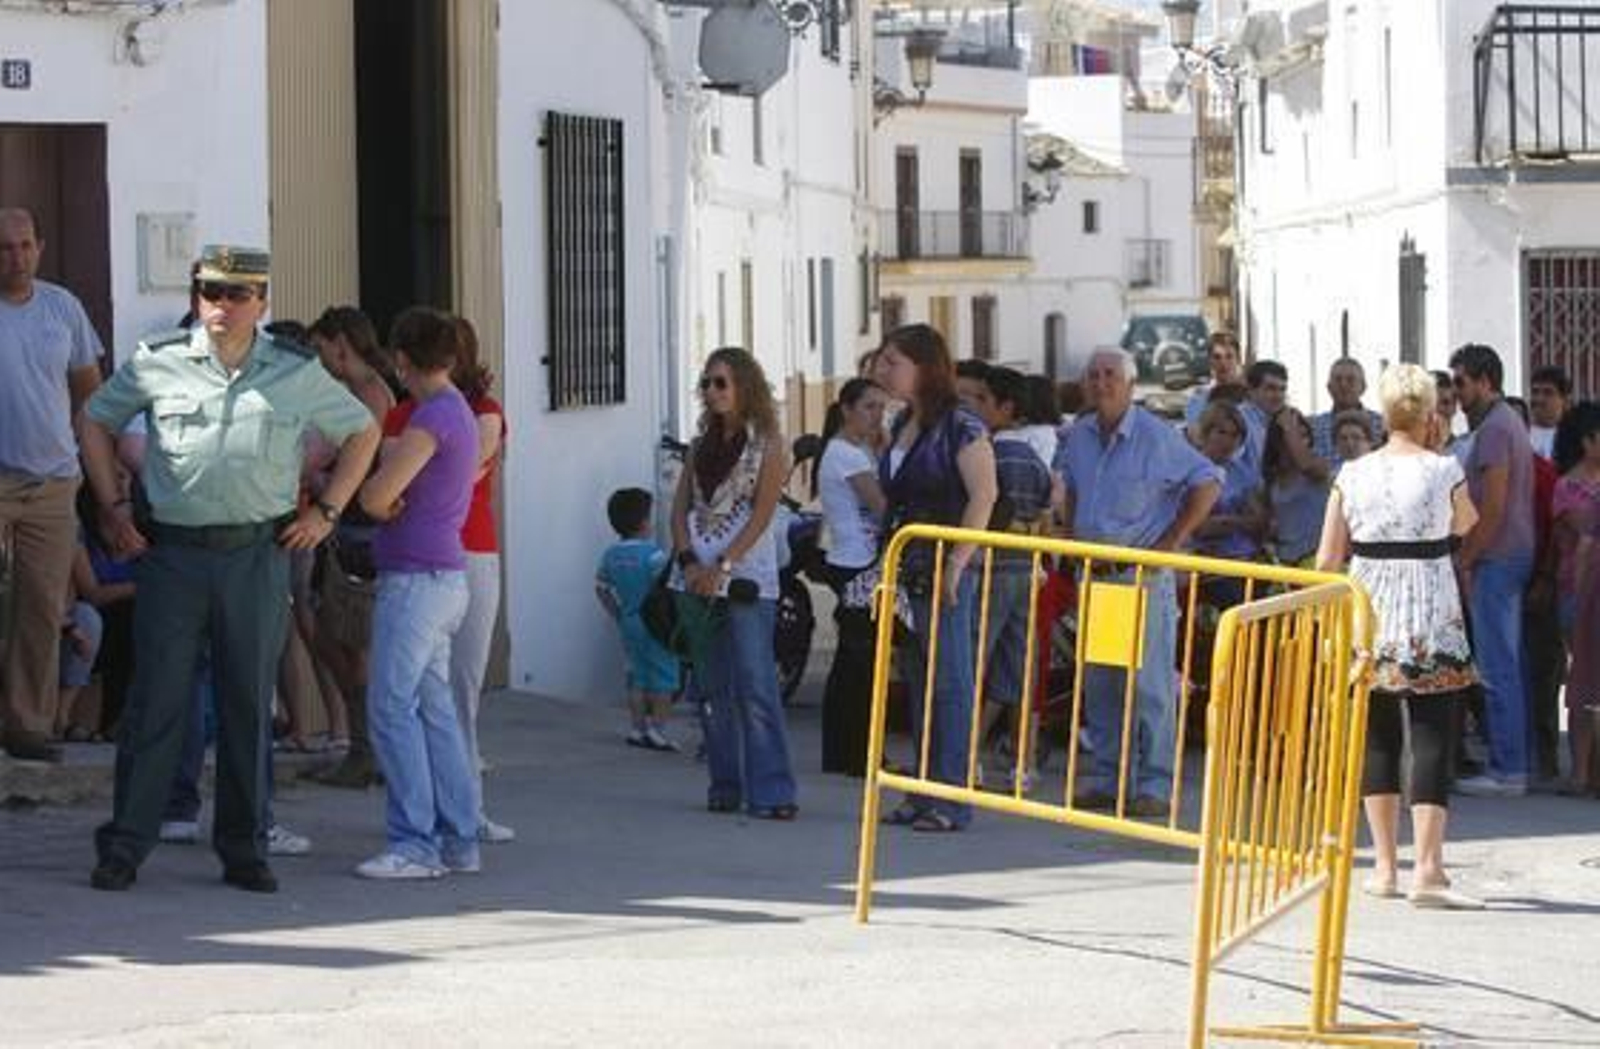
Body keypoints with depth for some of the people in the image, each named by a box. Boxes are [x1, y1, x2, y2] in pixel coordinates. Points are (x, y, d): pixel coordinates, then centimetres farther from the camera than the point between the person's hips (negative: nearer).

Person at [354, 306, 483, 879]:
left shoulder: (433, 418, -15)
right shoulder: (459, 414, 17)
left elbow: (374, 497, -20)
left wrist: (384, 506, 2)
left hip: (416, 578, -10)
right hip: (443, 576, 10)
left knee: (392, 708, -9)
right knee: (433, 707, 11)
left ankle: (414, 844, -10)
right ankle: (459, 841, 12)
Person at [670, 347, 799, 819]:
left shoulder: (767, 444, -1)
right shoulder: (701, 445, 16)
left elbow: (762, 513, -8)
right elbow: (681, 507, 10)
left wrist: (723, 567, -15)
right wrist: (688, 561, -6)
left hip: (746, 574, -6)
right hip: (698, 576, 6)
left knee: (755, 685, -11)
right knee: (712, 687, 6)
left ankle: (769, 791, -12)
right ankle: (725, 785, 13)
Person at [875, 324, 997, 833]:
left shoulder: (960, 425, -10)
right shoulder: (901, 425, 15)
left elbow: (984, 495, -16)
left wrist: (956, 563, -21)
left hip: (944, 574, -8)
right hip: (908, 575, 8)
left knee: (950, 684, -5)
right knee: (919, 684, 11)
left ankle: (953, 800, -4)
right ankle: (924, 792, 17)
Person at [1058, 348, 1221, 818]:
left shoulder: (1155, 436, -9)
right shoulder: (1079, 437, 11)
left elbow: (1208, 482, -7)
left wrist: (1172, 540, -10)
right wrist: (1071, 533, 14)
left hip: (1143, 569, -7)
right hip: (1094, 567, 7)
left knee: (1148, 681, -7)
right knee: (1098, 680, 9)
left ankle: (1156, 784, -4)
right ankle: (1105, 777, 17)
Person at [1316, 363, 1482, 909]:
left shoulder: (1353, 475, 1)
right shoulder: (1444, 471, -6)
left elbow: (1327, 559, 2)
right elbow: (1465, 523, 16)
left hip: (1368, 617, 3)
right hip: (1431, 620, -3)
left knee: (1377, 736, 13)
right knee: (1431, 736, -3)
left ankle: (1386, 866, 15)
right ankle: (1428, 868, -12)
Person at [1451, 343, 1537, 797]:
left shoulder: (1495, 428, -14)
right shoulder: (1509, 422, 18)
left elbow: (1493, 508, -20)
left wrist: (1465, 561, -15)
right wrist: (1470, 556, 19)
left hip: (1496, 559, -10)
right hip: (1513, 556, 10)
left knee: (1497, 666, -8)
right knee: (1508, 662, 12)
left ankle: (1507, 770, -7)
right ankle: (1513, 764, 15)